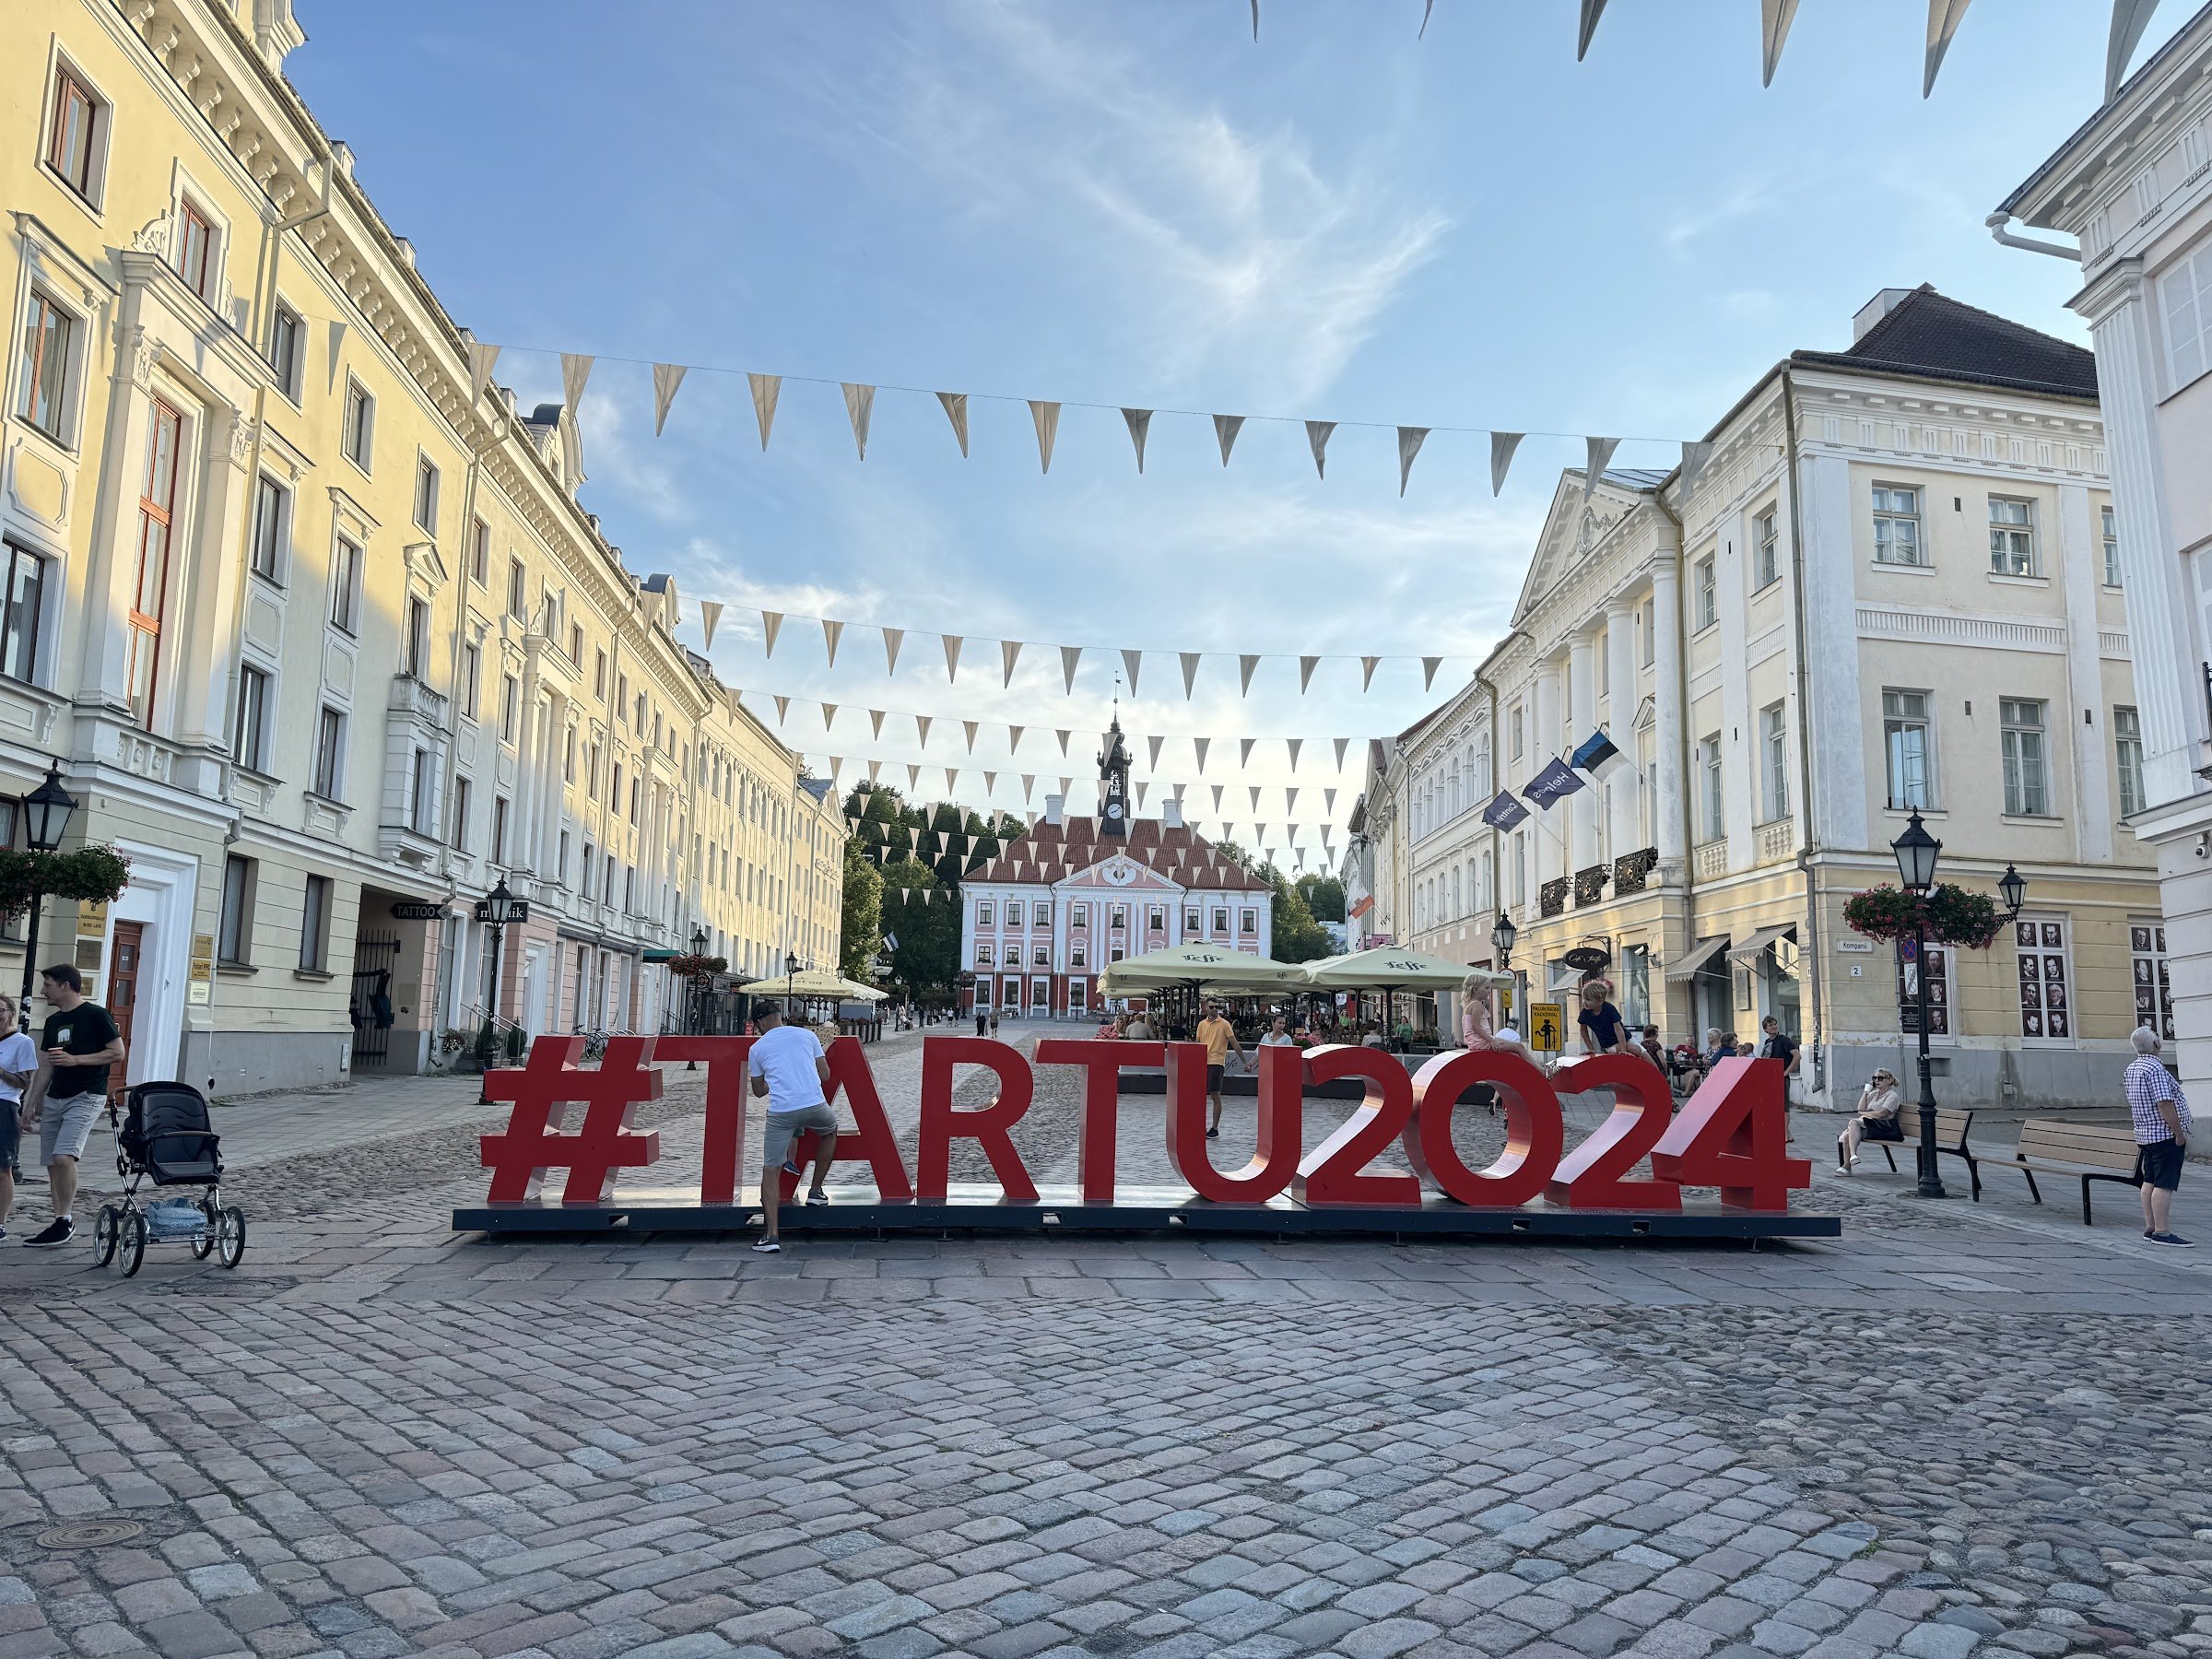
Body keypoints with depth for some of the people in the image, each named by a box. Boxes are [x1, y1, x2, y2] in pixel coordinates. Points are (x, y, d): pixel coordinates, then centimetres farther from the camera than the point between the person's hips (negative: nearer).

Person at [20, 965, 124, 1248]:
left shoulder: (95, 1015, -6)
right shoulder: (53, 1021, 15)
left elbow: (117, 1053, -11)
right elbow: (45, 1068, 18)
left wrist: (75, 1060, -17)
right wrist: (31, 1105, 15)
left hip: (86, 1097, -8)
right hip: (54, 1098, 8)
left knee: (64, 1156, -21)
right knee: (52, 1163, 6)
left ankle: (65, 1221, -13)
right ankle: (62, 1225, 13)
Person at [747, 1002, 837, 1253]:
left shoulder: (757, 1048, 11)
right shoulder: (806, 1035, 12)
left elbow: (758, 1090, 21)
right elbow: (825, 1075, 14)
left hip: (781, 1112, -1)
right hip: (815, 1105, 1)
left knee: (771, 1171, 8)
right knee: (830, 1131, 34)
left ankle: (771, 1235, -1)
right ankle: (816, 1190, 34)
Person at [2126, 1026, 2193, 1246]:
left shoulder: (2132, 1068, 12)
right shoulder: (2155, 1068, -17)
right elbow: (2164, 1104, -22)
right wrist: (2180, 1134, -18)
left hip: (2145, 1135, 9)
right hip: (2165, 1135, -9)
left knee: (2150, 1182, 11)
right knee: (2164, 1184, -9)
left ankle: (2150, 1228, 15)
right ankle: (2162, 1232, -10)